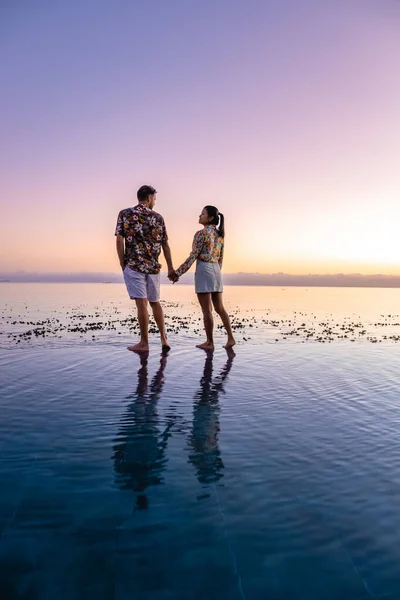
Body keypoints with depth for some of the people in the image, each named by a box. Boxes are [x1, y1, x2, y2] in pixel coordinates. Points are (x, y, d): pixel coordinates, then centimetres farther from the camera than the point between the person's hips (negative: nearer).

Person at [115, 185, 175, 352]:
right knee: (155, 302, 16)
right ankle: (163, 338, 12)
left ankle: (144, 343, 2)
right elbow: (165, 245, 9)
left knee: (141, 303, -3)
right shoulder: (158, 217, 7)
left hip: (133, 265, -3)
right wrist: (170, 268, 16)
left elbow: (120, 240, -6)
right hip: (153, 266, 3)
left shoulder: (125, 213, 1)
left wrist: (122, 264, 1)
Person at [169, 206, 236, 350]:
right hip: (216, 270, 8)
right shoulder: (220, 234, 13)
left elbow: (193, 257, -13)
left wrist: (178, 272, -9)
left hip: (203, 270, -8)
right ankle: (230, 338, 11)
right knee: (219, 308, 12)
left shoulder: (201, 233, -10)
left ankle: (209, 342, 6)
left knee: (206, 310, -1)